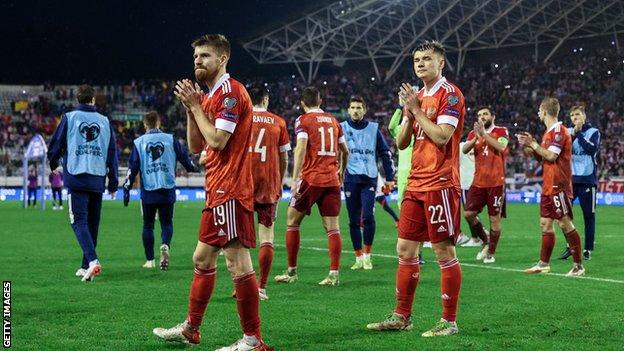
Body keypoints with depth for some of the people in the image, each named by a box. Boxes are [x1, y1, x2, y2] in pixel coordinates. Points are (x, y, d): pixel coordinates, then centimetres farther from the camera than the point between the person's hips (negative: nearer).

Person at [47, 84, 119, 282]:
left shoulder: (69, 118, 2)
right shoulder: (105, 121, 10)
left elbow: (55, 145, 5)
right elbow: (113, 152, 10)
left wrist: (54, 164, 27)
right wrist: (113, 182, 16)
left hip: (76, 178, -3)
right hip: (98, 179, 3)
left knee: (79, 221, -7)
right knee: (92, 223, 12)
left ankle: (92, 261, -27)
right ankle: (86, 266, 17)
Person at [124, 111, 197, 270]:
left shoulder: (138, 142, 3)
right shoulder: (171, 139, 3)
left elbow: (133, 167, 0)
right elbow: (185, 158, 10)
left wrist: (127, 188, 7)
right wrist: (194, 168, 31)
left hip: (148, 191, 0)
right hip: (168, 190, 0)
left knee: (148, 225, 11)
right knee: (166, 223, 9)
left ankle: (150, 260, 12)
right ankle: (165, 245, -21)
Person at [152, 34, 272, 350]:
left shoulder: (231, 91, -11)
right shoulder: (209, 96, 18)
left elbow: (217, 140, -19)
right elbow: (195, 146, 17)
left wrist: (195, 106, -9)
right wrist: (190, 108, 6)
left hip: (229, 191, -11)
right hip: (217, 190, 11)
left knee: (237, 262, -10)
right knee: (202, 258, 17)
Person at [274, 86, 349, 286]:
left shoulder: (303, 121, -1)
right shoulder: (333, 121, 14)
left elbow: (301, 148, -15)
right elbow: (345, 151, 21)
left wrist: (295, 178, -18)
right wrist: (341, 172, 37)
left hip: (311, 179, -4)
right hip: (332, 180, 4)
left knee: (292, 222, 8)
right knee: (332, 227, 3)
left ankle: (291, 272, 10)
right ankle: (334, 275, -3)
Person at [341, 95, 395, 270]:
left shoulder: (373, 129, 7)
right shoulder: (341, 128, 6)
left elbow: (385, 153, 13)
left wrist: (389, 177, 11)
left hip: (369, 179, -1)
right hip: (350, 179, 1)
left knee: (367, 217, -14)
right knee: (354, 221, 3)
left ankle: (367, 255, 0)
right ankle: (358, 258, 12)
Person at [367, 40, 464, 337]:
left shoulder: (449, 93, -7)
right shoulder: (417, 96, 17)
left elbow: (442, 137, -19)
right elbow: (401, 143, 15)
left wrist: (416, 110, -11)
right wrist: (409, 113, 0)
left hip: (440, 184, -8)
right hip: (415, 184, 8)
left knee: (444, 252, -3)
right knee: (405, 250, 10)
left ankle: (449, 321, 4)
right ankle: (401, 316, 18)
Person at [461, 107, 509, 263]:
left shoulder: (502, 131, 1)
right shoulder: (473, 133, 12)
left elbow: (501, 147, -19)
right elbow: (464, 149, -5)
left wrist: (484, 133, -20)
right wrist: (476, 137, -22)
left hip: (496, 183, -4)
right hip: (478, 182, 4)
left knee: (494, 218, -1)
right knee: (468, 214, -3)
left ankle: (491, 253, 8)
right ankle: (485, 242, 17)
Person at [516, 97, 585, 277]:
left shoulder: (559, 131, -13)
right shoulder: (549, 132, 16)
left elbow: (551, 156, -21)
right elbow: (541, 157, 21)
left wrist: (533, 144, -12)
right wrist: (529, 145, 8)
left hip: (559, 185, -10)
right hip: (548, 186, 10)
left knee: (565, 223, -8)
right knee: (545, 224, 10)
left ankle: (578, 265, -2)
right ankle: (543, 264, 16)